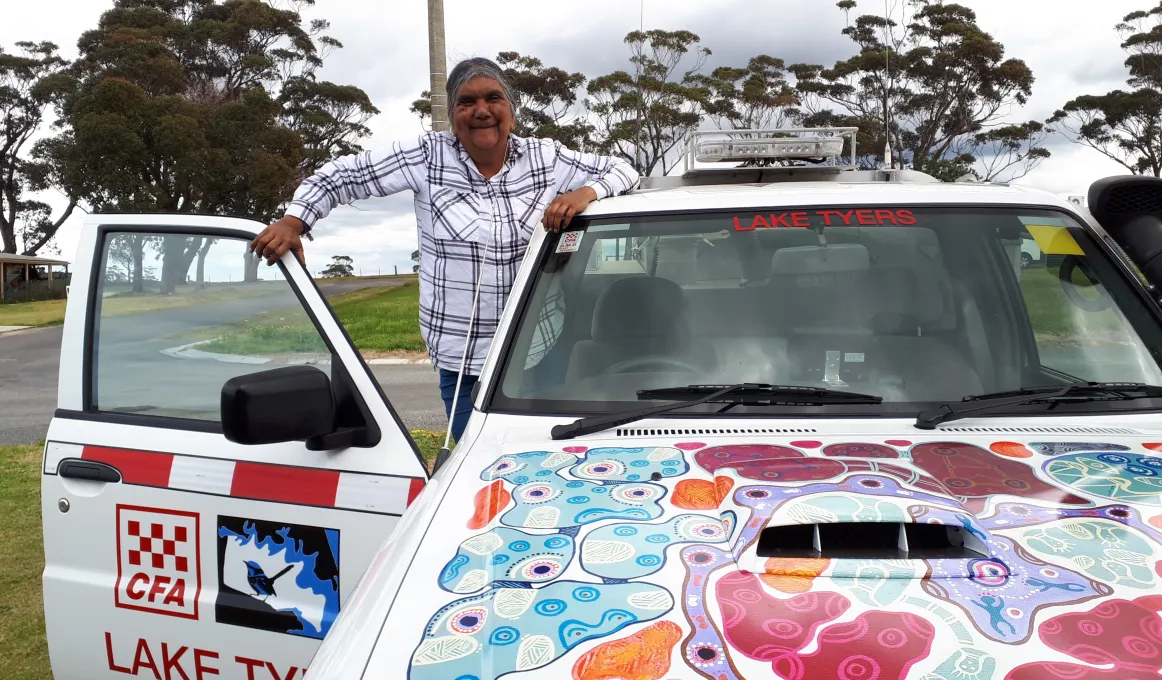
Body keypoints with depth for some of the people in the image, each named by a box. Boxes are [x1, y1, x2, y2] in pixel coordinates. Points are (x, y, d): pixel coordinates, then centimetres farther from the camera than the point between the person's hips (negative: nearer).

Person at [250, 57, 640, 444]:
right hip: (461, 360, -1)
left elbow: (623, 170, 7)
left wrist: (586, 193, -14)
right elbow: (339, 175, 1)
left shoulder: (546, 159, 1)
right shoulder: (428, 158, -4)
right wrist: (293, 222, -12)